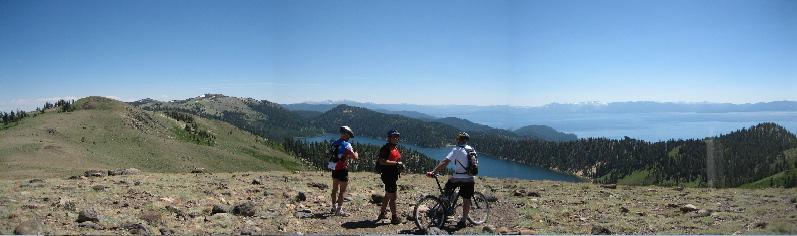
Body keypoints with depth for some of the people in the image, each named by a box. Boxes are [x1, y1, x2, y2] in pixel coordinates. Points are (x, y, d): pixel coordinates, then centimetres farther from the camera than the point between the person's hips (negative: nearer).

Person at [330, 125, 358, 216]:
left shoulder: (334, 143, 7)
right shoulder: (346, 145, -17)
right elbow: (355, 157, -19)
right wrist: (356, 153, 3)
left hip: (334, 169, 8)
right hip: (342, 170, -8)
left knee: (335, 188, 19)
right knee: (342, 191, 0)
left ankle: (334, 207, 32)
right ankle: (339, 210, 1)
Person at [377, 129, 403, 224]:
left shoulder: (395, 148, 15)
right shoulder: (386, 148, -15)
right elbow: (382, 161, -25)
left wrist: (400, 164, 12)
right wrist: (395, 163, -23)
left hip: (393, 176, 10)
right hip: (388, 176, -10)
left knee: (388, 195, 20)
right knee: (393, 196, -6)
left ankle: (382, 214, 32)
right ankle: (394, 218, 1)